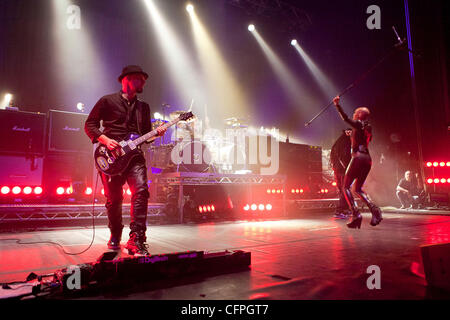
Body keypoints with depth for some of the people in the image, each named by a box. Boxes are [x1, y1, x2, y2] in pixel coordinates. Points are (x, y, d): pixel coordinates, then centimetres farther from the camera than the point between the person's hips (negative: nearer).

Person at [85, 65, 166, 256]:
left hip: (134, 156, 3)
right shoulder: (108, 101, 6)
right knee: (113, 199, 3)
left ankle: (136, 241, -16)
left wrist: (156, 133, -2)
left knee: (141, 191, -18)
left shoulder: (143, 107, 19)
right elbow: (89, 125, 5)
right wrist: (105, 140, -10)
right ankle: (115, 236, 28)